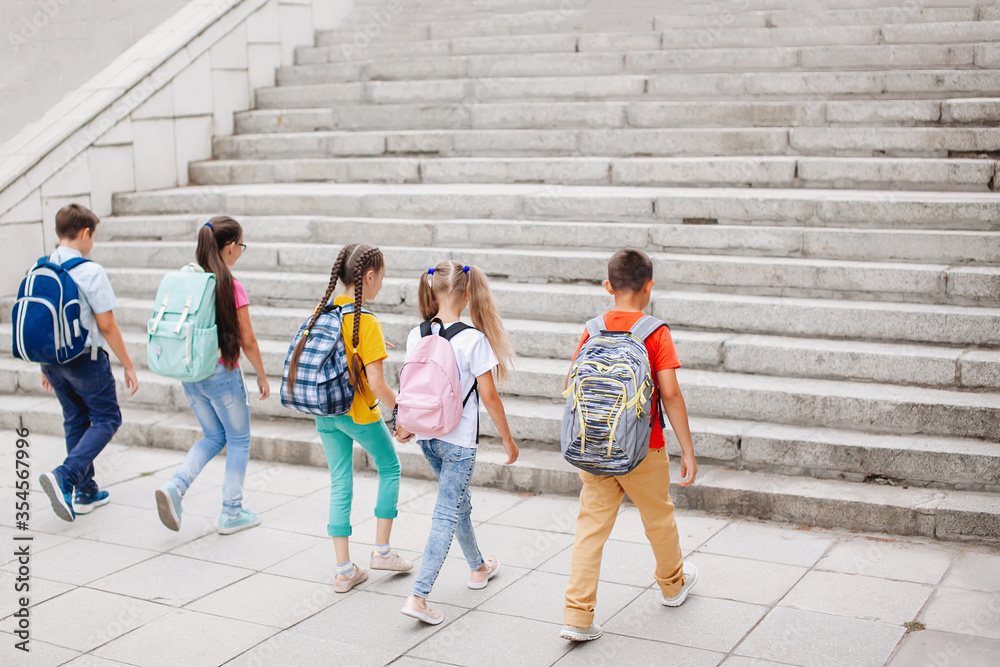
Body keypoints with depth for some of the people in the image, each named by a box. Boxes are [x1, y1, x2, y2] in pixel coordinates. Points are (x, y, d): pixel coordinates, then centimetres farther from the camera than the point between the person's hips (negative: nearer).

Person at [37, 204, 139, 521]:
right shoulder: (90, 271, -16)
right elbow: (106, 325, -15)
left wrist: (45, 366, 20)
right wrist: (128, 365, -6)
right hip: (85, 359, -6)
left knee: (75, 421, 18)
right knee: (106, 419, 7)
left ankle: (86, 493, 24)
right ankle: (64, 477, -12)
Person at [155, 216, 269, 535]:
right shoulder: (232, 287, -16)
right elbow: (247, 341, -11)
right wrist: (262, 376, 3)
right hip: (222, 373, -6)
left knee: (214, 436, 22)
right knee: (239, 440, 12)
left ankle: (175, 487, 2)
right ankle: (231, 514, 16)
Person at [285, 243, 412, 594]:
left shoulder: (323, 311, -1)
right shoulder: (367, 323, -21)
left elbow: (302, 357, 7)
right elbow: (377, 384, -22)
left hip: (325, 413, 6)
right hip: (360, 414, -6)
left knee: (340, 484, 12)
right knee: (390, 468, 18)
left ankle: (344, 570, 16)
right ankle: (382, 550, 21)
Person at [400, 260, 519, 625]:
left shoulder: (415, 336, -3)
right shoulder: (473, 339, -18)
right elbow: (489, 395, -13)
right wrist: (507, 438, -1)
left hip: (427, 435, 6)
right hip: (458, 439, -6)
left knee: (458, 501, 25)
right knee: (447, 514, 0)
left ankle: (479, 567, 45)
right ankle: (418, 597, -6)